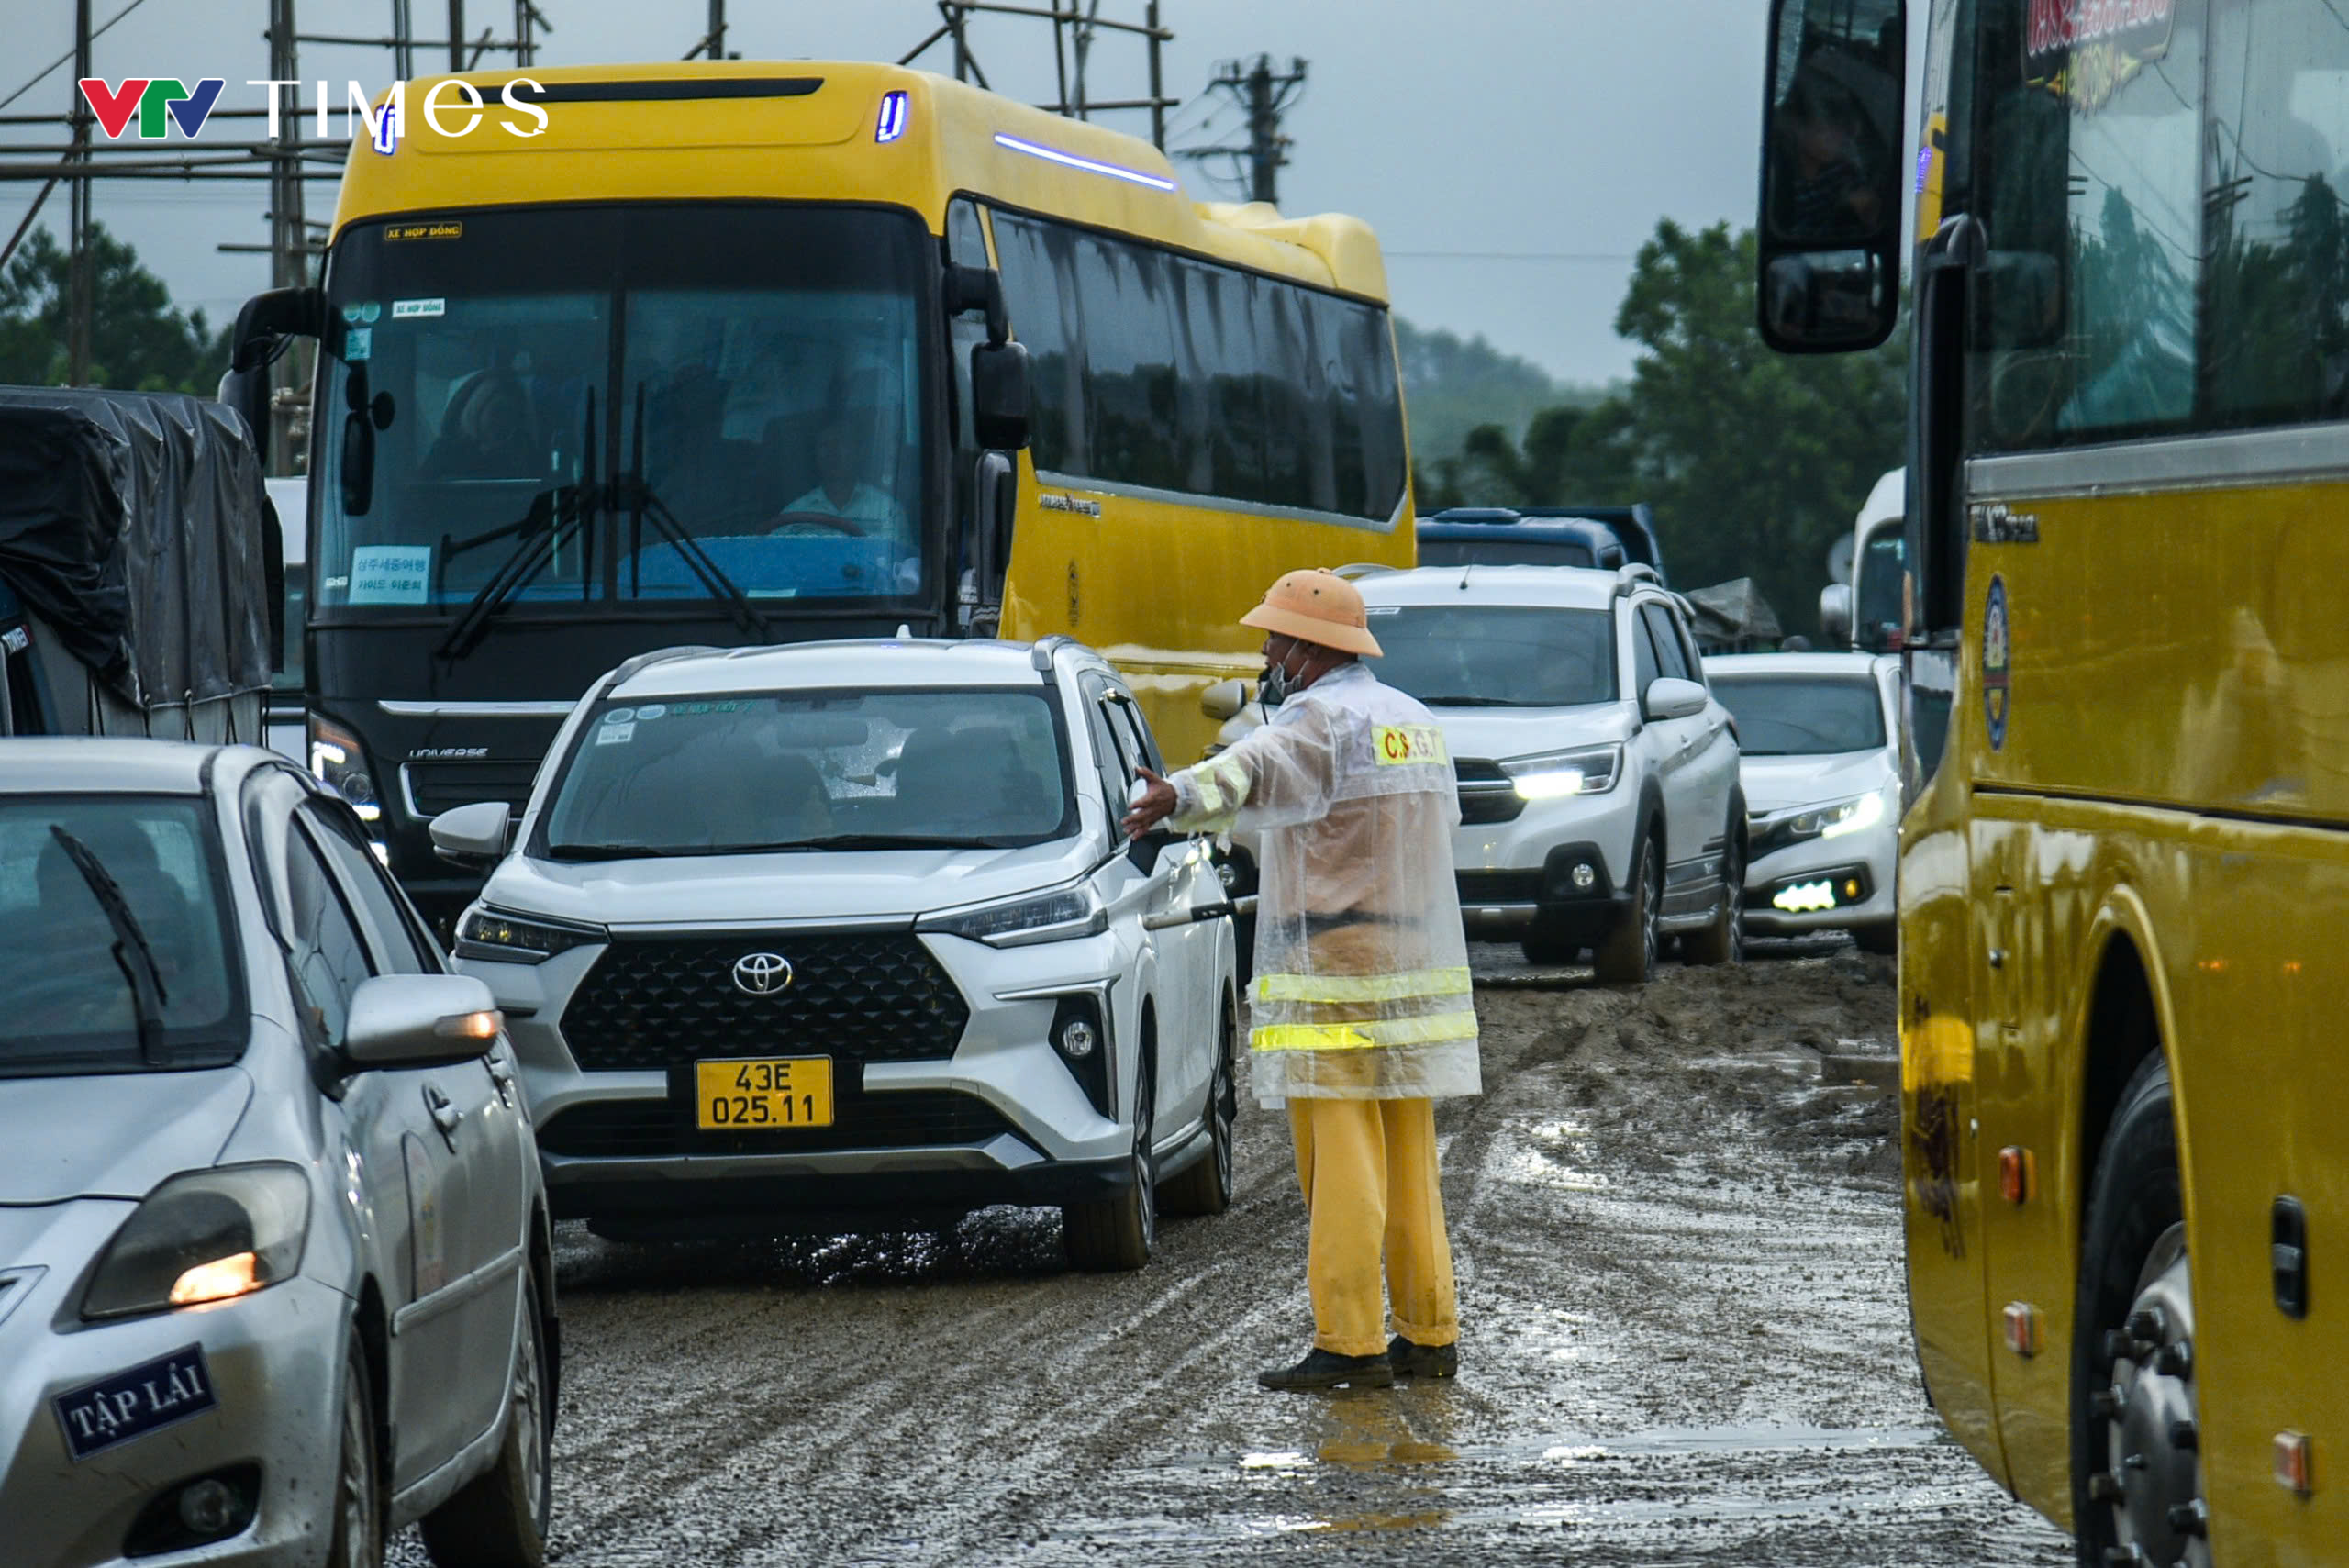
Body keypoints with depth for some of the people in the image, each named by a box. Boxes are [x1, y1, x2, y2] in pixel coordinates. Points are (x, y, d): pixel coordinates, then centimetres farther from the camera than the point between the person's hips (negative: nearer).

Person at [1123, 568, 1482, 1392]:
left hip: (1335, 982, -9)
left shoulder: (1324, 718, -13)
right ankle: (1428, 1335, 15)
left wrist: (1183, 795, -54)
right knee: (1408, 1163, 13)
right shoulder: (1414, 720, 16)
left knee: (1342, 1166, -8)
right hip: (1419, 975, 9)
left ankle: (1350, 1345, -10)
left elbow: (1257, 769, -37)